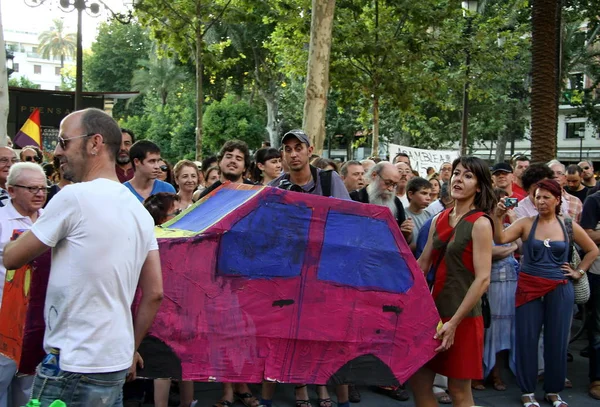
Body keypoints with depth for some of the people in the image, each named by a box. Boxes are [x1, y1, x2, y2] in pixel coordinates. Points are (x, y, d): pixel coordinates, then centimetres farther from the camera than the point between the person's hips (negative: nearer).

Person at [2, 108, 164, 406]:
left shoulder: (74, 197, -15)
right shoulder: (140, 211, 8)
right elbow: (154, 294, 10)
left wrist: (28, 235, 16)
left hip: (71, 367, -8)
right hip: (116, 364, 8)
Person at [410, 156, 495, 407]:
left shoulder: (480, 223, -10)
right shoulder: (439, 220, 9)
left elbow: (483, 279, -17)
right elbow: (422, 264, 15)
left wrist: (454, 322, -21)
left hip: (463, 316, -6)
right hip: (435, 310, 7)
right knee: (418, 381, 9)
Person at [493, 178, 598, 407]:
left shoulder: (569, 226, 4)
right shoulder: (526, 224, -1)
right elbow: (500, 239, -17)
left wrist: (579, 272, 10)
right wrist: (498, 217, -30)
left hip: (559, 290, 2)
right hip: (529, 288, -1)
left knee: (557, 341, 8)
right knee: (527, 339, 2)